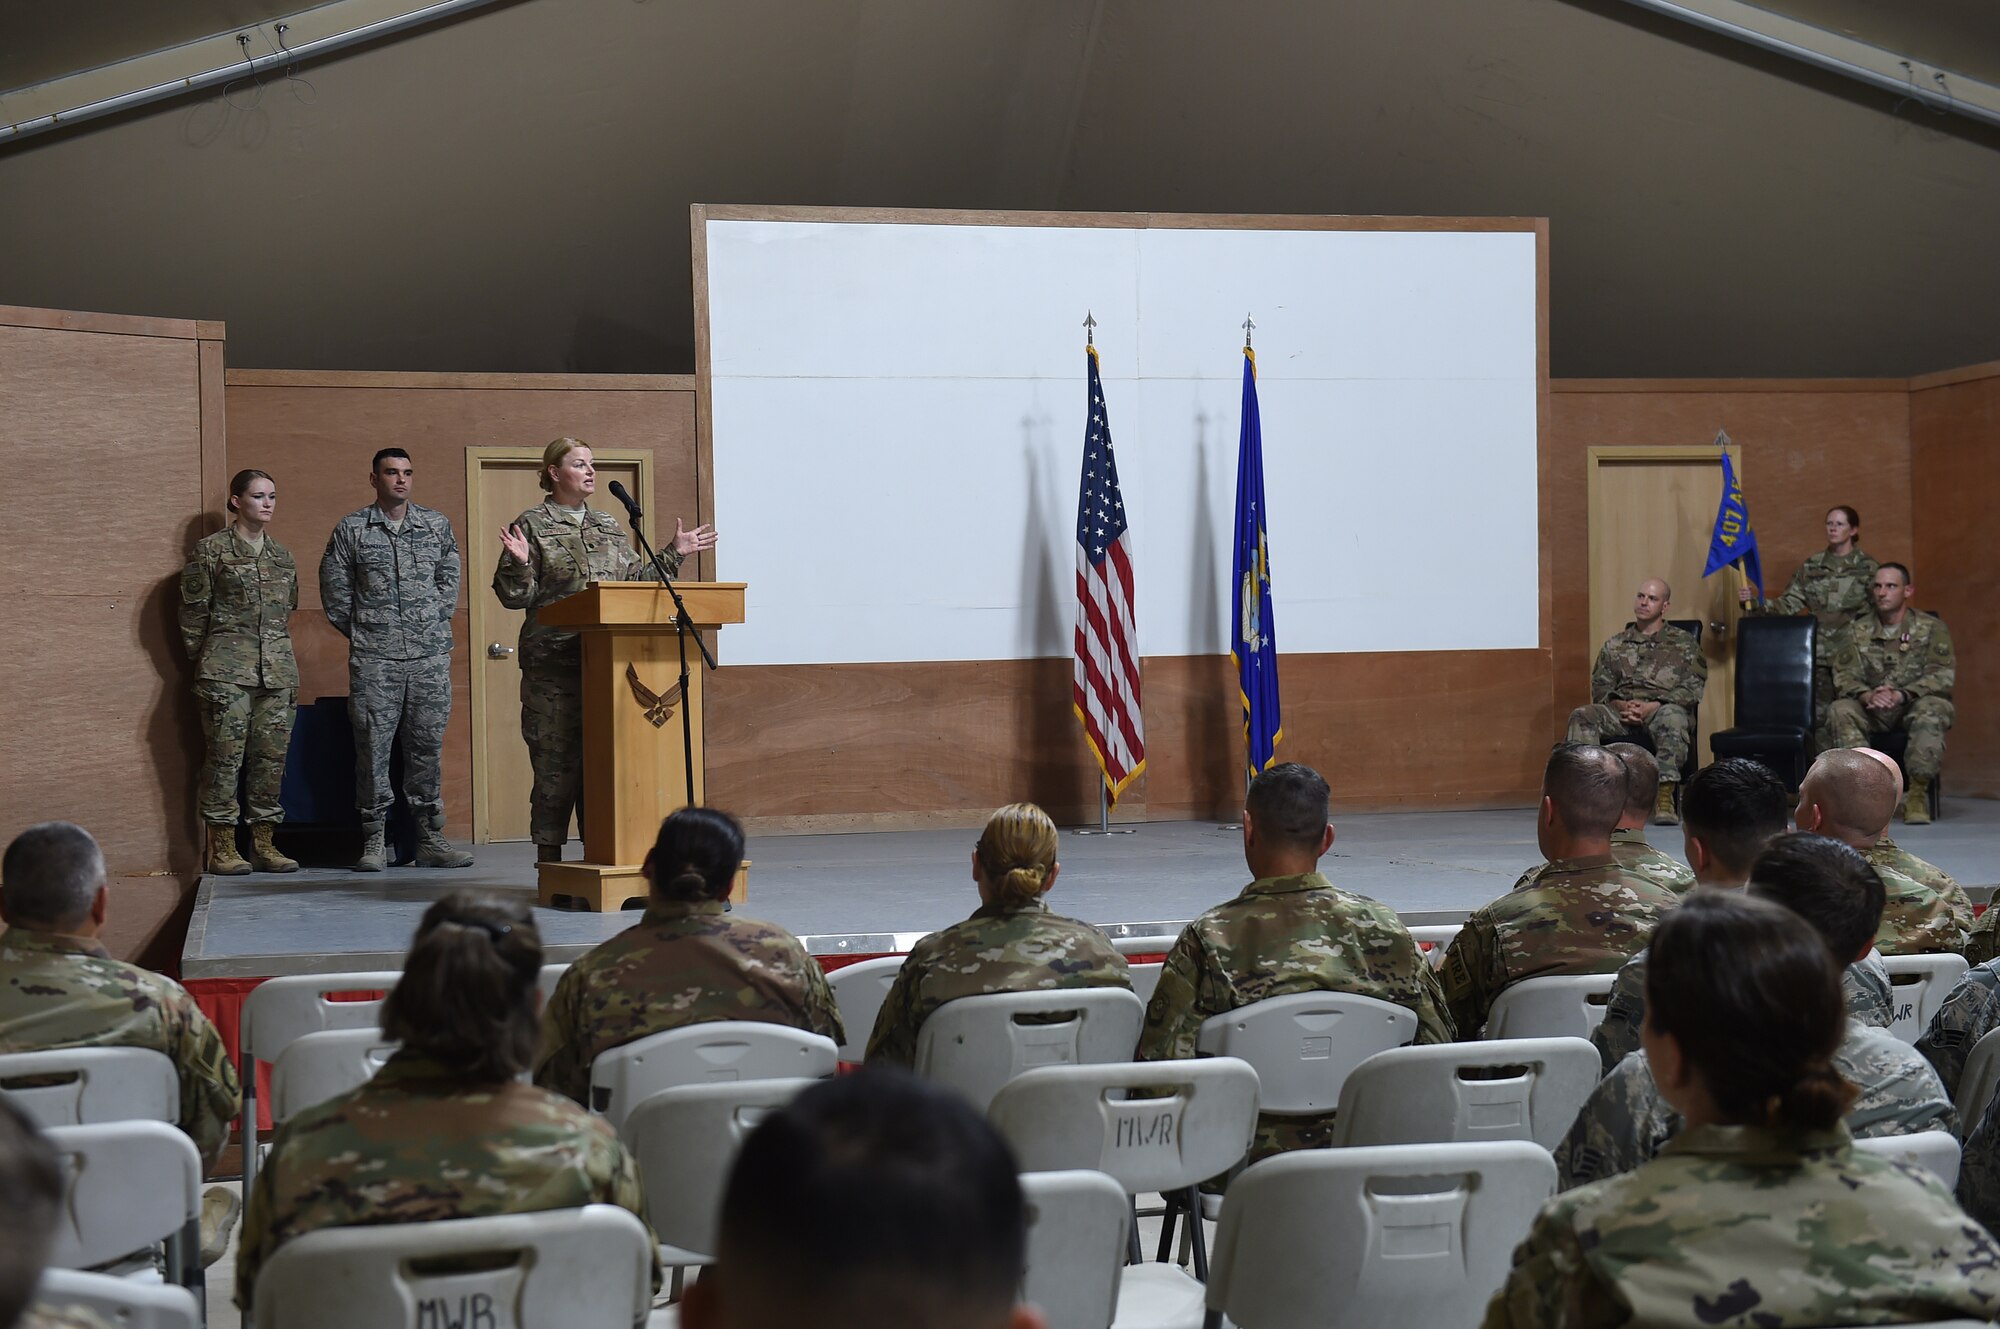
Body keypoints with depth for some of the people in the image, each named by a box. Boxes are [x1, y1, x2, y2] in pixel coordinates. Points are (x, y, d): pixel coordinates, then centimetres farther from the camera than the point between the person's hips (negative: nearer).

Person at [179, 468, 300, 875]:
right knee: (226, 754, -6)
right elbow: (193, 612, 1)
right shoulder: (211, 550, 0)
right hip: (227, 671, -5)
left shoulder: (282, 556, 16)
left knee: (272, 756, 4)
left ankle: (264, 844, 11)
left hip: (276, 671, 5)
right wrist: (204, 663, 2)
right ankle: (222, 848, -1)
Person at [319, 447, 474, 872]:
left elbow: (449, 583, 14)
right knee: (373, 748, -2)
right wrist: (363, 634, 6)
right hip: (373, 661, -2)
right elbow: (335, 592, 6)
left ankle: (429, 837, 9)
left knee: (427, 746, 4)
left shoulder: (437, 525, 10)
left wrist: (433, 628, 7)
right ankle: (374, 841, 4)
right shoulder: (351, 530, 4)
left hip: (431, 657, 2)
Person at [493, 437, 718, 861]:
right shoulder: (532, 525, 1)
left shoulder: (608, 527, 17)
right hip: (555, 662, -5)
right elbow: (515, 595, -3)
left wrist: (673, 554, 15)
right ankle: (549, 857, 1)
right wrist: (520, 564, -21)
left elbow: (636, 581, 19)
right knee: (556, 757, -5)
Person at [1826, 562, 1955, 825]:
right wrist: (1867, 695, -26)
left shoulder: (1932, 628, 3)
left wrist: (1900, 695, -26)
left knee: (1933, 708, -36)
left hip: (1915, 706, -2)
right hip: (1871, 712, 2)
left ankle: (1917, 793, -32)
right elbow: (1843, 678, -2)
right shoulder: (1855, 632, 9)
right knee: (1839, 711, -29)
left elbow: (1943, 676, -9)